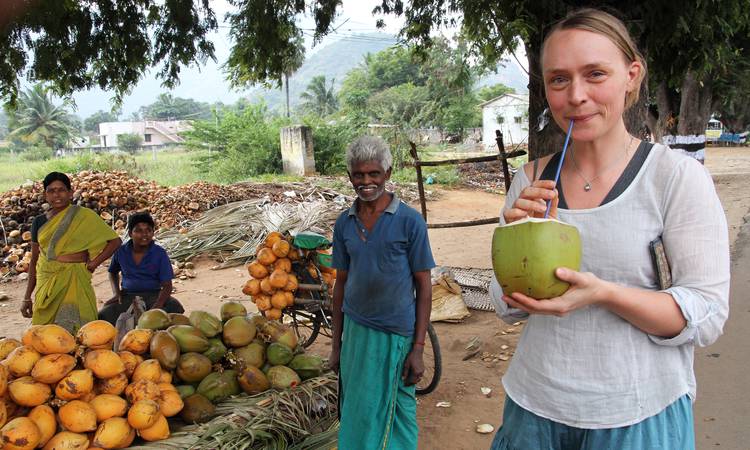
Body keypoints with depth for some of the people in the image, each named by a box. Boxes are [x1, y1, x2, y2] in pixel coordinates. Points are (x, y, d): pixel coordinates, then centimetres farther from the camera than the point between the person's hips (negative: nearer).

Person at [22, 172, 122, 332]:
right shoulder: (39, 222, 9)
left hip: (74, 283, -4)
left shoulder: (84, 217, -2)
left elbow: (114, 241, 1)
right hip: (45, 283, 4)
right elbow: (34, 260, 14)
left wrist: (94, 263, -7)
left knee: (76, 334, -8)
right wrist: (27, 297, 14)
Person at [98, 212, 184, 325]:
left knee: (174, 307, -31)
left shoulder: (160, 253, -8)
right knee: (103, 316, -24)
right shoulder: (121, 252, -1)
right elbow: (113, 273, 21)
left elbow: (167, 285, -11)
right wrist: (116, 293, 2)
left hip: (154, 295, -1)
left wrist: (157, 306, -30)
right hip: (128, 296, 2)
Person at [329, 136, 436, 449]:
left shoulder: (410, 222, -9)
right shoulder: (344, 224, 3)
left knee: (397, 416, 9)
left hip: (395, 335, -4)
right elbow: (341, 283, 9)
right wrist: (336, 344, 11)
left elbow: (424, 286, -6)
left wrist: (418, 349, -9)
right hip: (355, 331, 4)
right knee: (356, 415, 13)